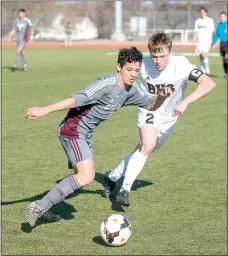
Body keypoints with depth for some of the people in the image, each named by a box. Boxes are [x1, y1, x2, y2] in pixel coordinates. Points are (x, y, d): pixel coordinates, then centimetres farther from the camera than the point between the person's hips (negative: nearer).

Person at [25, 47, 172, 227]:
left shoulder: (132, 90, 2)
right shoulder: (106, 85, -24)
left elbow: (150, 105, 15)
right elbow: (75, 100, -28)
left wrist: (162, 97, -6)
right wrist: (43, 111, -31)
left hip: (85, 134, 10)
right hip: (73, 131, -10)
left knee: (84, 177, 18)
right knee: (87, 177, -19)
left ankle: (46, 208, 28)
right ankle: (39, 207, -14)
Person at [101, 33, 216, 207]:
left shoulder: (180, 65, -30)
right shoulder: (144, 65, -24)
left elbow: (208, 83, -43)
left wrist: (185, 102, -53)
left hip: (168, 116, 2)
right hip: (148, 110, -2)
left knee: (143, 150, 10)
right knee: (148, 145, -26)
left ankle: (113, 177, 32)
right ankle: (125, 189, -18)